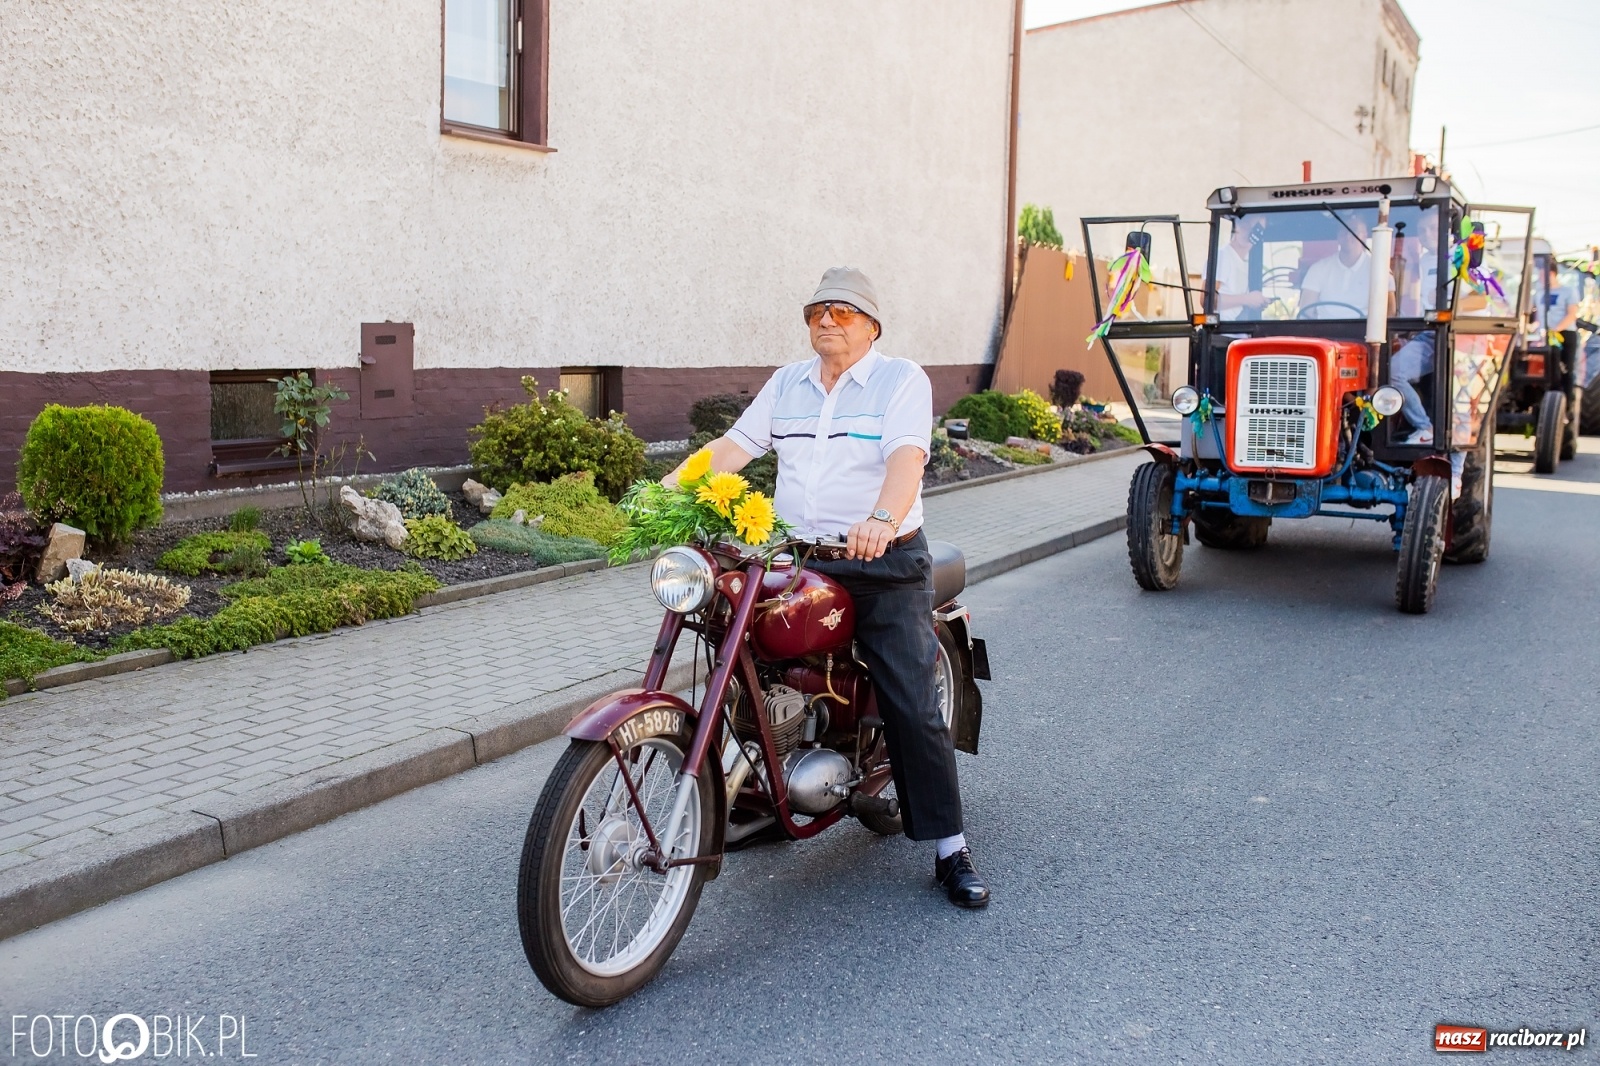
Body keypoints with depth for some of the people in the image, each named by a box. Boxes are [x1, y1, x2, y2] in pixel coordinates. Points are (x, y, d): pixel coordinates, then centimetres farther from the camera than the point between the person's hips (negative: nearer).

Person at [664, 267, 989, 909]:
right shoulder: (786, 384, 15)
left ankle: (950, 851, 2)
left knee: (912, 707, -7)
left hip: (885, 565, -5)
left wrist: (883, 520, -39)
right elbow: (736, 444, 7)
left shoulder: (902, 380, -2)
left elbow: (907, 456, -19)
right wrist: (670, 486, -8)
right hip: (794, 561, 5)